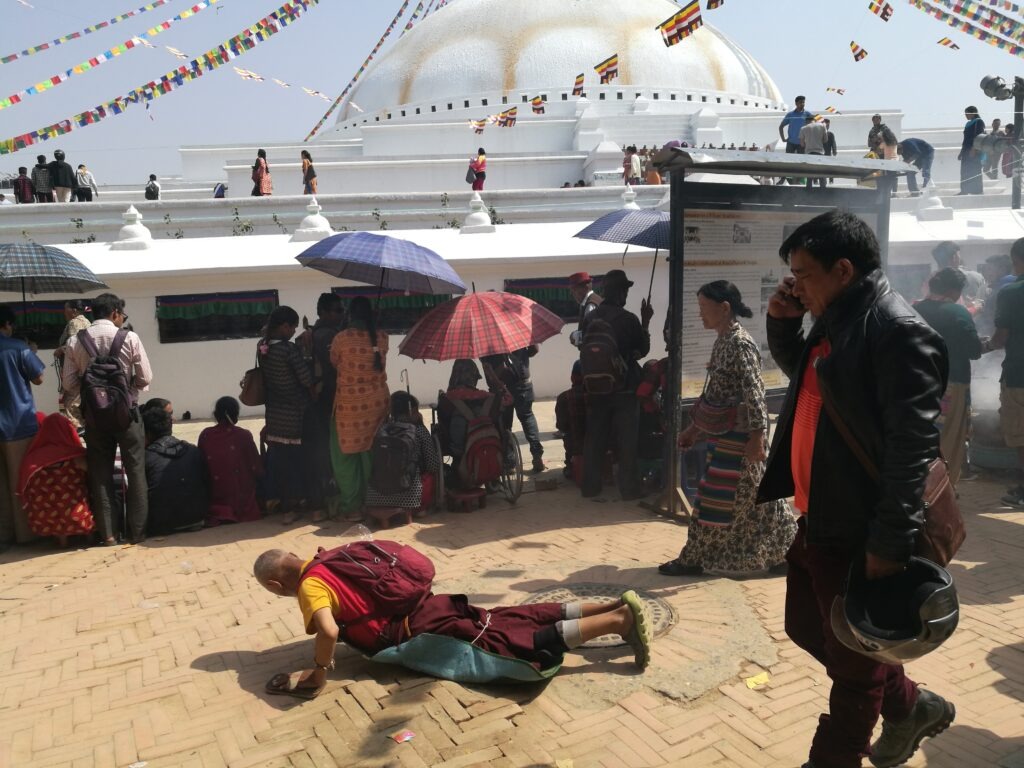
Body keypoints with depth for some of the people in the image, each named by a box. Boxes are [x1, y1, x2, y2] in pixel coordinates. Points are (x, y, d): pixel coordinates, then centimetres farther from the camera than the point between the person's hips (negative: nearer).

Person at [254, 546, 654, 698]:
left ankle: (618, 620, -14)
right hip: (431, 608, 8)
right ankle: (618, 606, 5)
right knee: (523, 619, 7)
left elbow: (329, 631, -31)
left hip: (425, 634, -8)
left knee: (524, 644, -11)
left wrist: (317, 674, -16)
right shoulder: (326, 561, 14)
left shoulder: (310, 584, -12)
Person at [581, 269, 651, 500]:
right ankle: (629, 489, 9)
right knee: (627, 440, 4)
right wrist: (645, 323, 8)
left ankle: (590, 486, 18)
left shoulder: (591, 317, 1)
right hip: (624, 387, -5)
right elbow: (643, 350, 0)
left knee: (595, 438, 12)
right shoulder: (629, 319, -13)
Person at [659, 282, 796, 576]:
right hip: (724, 432, 10)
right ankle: (785, 553, 25)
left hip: (738, 434, -10)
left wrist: (757, 436, -25)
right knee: (752, 495, 15)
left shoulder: (740, 344, -17)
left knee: (717, 496, 0)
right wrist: (694, 428, 21)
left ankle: (694, 559, 10)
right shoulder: (722, 342, 12)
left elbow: (754, 394, -22)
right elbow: (713, 392, 18)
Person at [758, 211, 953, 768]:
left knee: (853, 662, 9)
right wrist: (782, 324, 9)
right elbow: (801, 376, 29)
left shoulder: (898, 332, -19)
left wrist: (890, 540, -24)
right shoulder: (835, 323, 10)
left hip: (860, 533, -10)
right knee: (808, 630, 23)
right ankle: (910, 705, 42)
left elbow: (913, 444, -23)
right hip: (817, 522, 10)